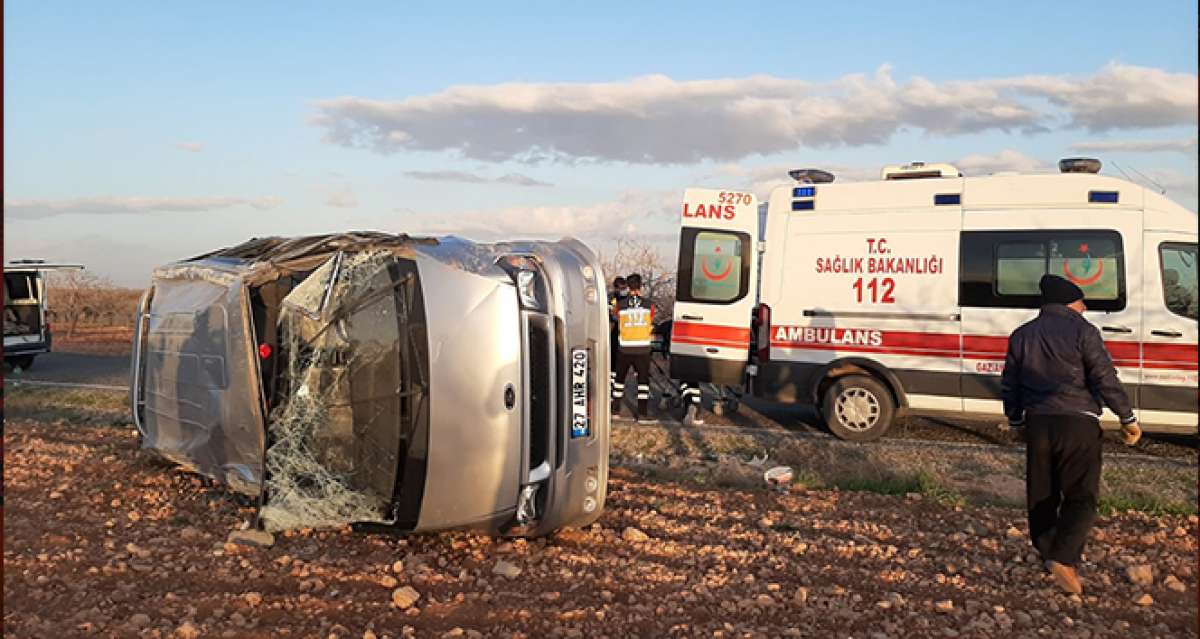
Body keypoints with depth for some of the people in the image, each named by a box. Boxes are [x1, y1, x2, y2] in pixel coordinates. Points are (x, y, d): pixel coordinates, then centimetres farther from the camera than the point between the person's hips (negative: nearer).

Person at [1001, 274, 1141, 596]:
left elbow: (1009, 385, 16)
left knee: (1041, 495, 15)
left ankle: (1047, 555, 25)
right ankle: (1063, 558, -16)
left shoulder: (1022, 335, 11)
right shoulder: (1082, 331, -6)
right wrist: (1128, 418, 1)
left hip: (1037, 424, 5)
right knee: (1081, 495, -1)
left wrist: (1016, 421, 28)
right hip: (1077, 424, -5)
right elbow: (1106, 380, -9)